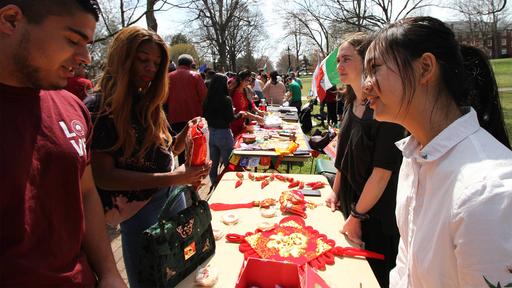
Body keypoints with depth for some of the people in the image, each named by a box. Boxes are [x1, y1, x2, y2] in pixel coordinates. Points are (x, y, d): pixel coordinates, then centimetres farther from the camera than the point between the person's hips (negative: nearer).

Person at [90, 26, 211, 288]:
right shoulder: (100, 108, -15)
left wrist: (185, 134, -10)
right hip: (138, 208, -6)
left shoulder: (149, 102, 6)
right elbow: (103, 176, -21)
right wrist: (172, 178, -27)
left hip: (173, 195, 7)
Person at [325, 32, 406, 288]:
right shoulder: (351, 104, 2)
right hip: (350, 204, 7)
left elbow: (382, 172, -23)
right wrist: (336, 191, 13)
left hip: (376, 214, -7)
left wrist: (357, 216, -15)